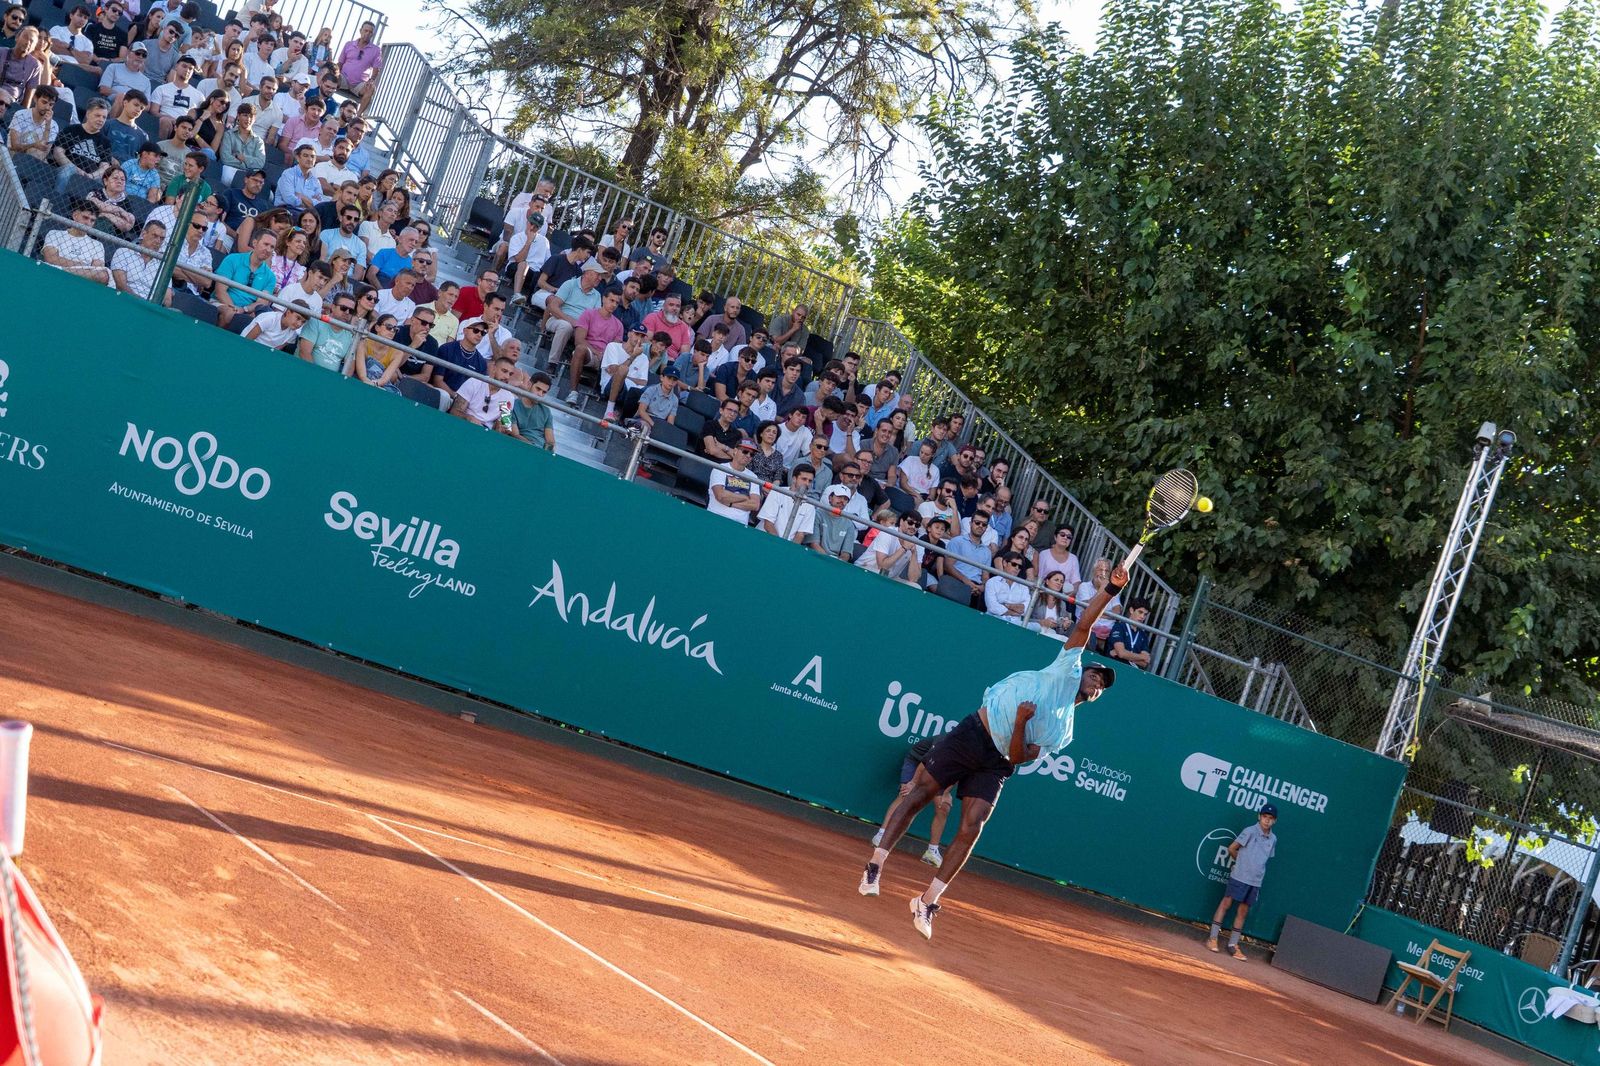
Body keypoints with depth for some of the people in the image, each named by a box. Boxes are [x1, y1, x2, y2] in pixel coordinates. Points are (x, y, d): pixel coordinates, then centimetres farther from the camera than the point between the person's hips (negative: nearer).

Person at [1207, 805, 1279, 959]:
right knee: (1226, 903, -4)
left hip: (1256, 881, 5)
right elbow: (1232, 848, -4)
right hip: (1240, 876, -5)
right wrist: (1242, 862, 6)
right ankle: (1213, 938, 1)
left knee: (1243, 911, 8)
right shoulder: (1250, 831, -8)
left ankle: (1233, 944, 13)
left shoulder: (1273, 839, 8)